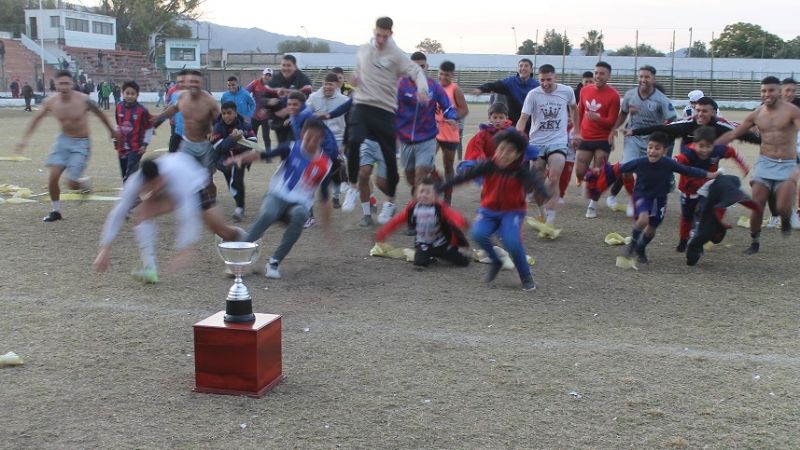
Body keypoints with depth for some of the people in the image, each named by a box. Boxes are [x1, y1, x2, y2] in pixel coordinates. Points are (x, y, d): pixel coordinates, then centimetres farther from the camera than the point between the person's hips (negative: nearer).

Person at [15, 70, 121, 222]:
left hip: (81, 143, -3)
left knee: (71, 183, -11)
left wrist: (113, 131, 10)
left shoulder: (83, 100, -19)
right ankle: (56, 211, 13)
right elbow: (36, 119, 8)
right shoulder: (50, 102, -9)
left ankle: (84, 182, 27)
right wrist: (25, 139, 4)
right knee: (53, 177, -7)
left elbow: (100, 114, -2)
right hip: (63, 140, 3)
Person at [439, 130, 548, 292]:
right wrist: (440, 188, -14)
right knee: (478, 234, -26)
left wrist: (547, 196, -55)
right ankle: (495, 261, 4)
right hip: (489, 210, 2)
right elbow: (464, 176, -12)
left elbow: (535, 181, -35)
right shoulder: (488, 166, -12)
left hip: (512, 212, -2)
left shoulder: (521, 170, -17)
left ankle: (527, 278, -2)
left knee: (512, 242, -26)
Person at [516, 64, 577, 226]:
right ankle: (542, 212, 25)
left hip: (558, 143, -1)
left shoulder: (567, 91, -2)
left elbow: (573, 108, 19)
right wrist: (518, 131, -32)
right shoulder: (533, 94, -7)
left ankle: (550, 219, -15)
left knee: (554, 179, -15)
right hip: (536, 143, 1)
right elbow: (523, 118, -13)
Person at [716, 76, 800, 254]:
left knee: (783, 208, -14)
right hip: (764, 163, 3)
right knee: (756, 205, -3)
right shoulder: (756, 115, 5)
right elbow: (732, 134, 9)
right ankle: (755, 242, 15)